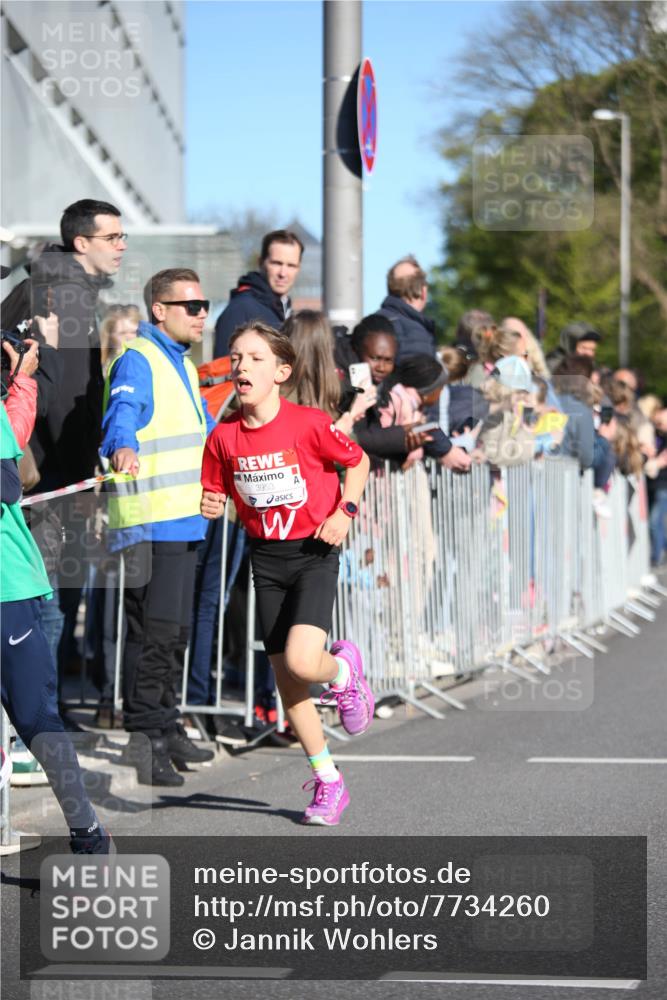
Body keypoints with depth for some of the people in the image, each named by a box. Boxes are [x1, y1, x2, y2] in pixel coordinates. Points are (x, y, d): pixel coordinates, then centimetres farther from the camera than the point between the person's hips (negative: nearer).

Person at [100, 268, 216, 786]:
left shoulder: (183, 365, 20)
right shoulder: (139, 360, -11)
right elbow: (124, 408, -31)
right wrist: (123, 445, -51)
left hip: (184, 520, 10)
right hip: (150, 523, -10)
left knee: (175, 632, 16)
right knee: (155, 630, -13)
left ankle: (166, 730, 26)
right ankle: (143, 741, -10)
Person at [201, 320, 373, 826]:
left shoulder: (309, 424, -14)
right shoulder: (224, 437, -3)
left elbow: (358, 462, 1)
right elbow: (217, 494, 10)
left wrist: (345, 511, -12)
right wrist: (212, 507, -13)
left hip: (314, 553, -4)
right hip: (266, 558, 5)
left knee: (301, 662, -23)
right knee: (285, 677, 6)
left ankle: (345, 671, 15)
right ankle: (328, 781, 20)